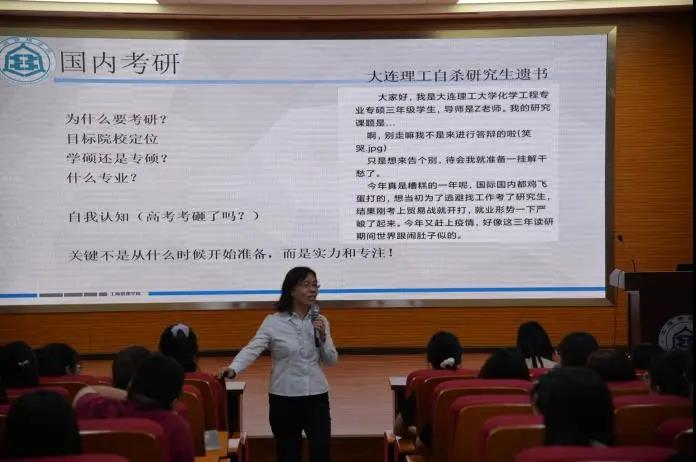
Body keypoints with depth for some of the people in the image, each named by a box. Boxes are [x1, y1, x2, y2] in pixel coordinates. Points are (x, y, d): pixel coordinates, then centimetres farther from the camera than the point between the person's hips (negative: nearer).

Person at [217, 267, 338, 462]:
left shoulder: (320, 322, 4)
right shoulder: (273, 322, -6)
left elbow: (331, 361, 7)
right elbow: (252, 349, -16)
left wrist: (323, 336, -11)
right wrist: (233, 368, -34)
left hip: (316, 397, 3)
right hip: (284, 399, -2)